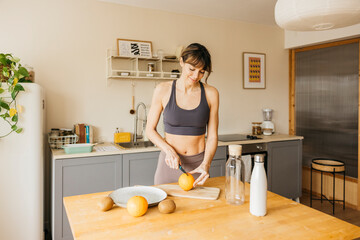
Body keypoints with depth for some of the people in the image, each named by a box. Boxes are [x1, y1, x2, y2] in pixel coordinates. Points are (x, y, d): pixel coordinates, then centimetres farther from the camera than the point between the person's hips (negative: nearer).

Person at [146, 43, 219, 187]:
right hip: (169, 163, 0)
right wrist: (169, 150, -15)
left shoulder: (210, 94, -4)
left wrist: (206, 164, -17)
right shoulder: (163, 90, -6)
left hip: (198, 164, 1)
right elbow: (150, 130, 0)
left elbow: (212, 136, -2)